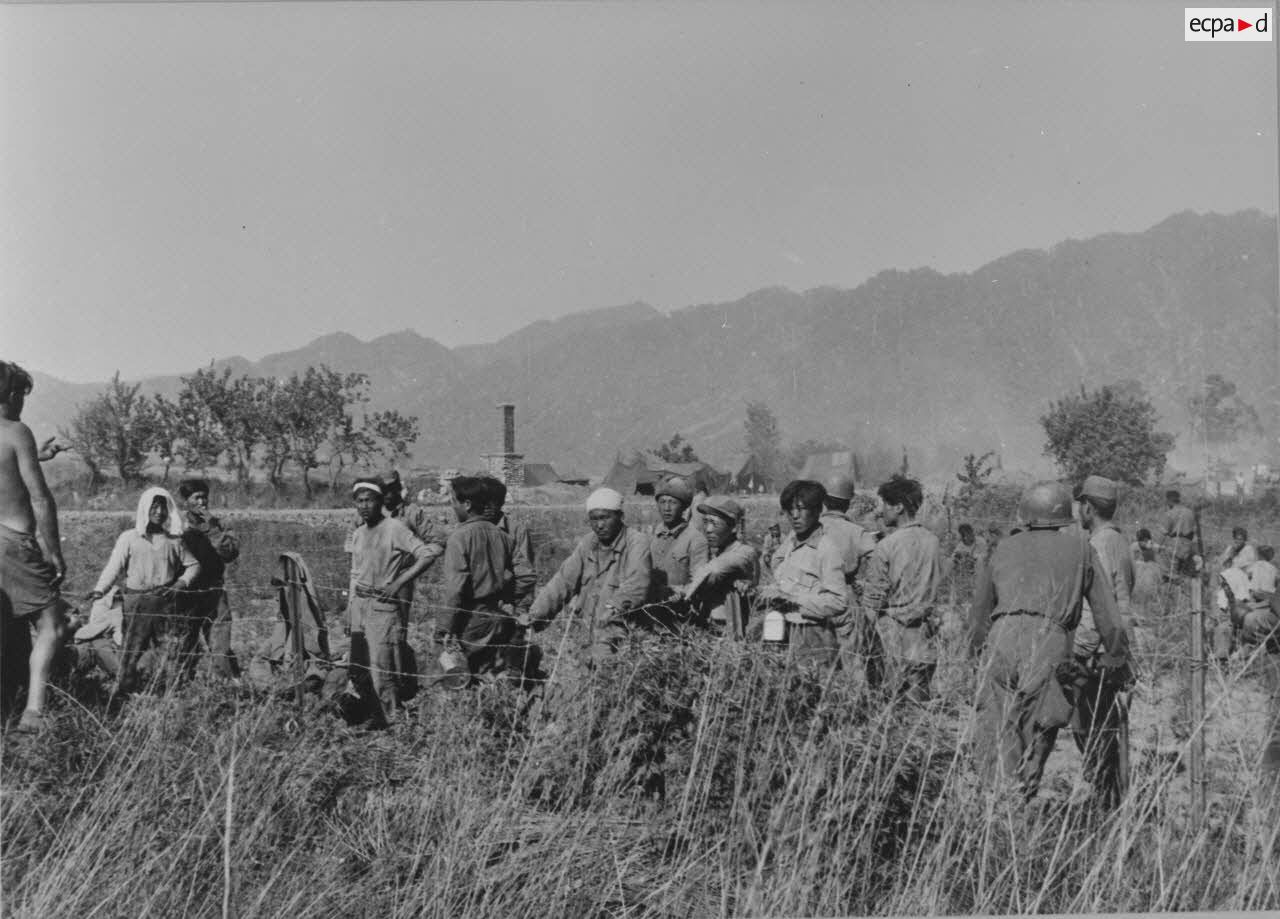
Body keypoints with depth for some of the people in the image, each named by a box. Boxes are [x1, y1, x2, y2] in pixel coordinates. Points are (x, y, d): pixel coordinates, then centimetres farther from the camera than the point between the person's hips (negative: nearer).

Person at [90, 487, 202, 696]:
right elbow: (113, 567, 1)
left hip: (168, 603, 2)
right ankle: (125, 695, 6)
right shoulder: (129, 538, 6)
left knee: (174, 653, 1)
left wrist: (182, 583, -3)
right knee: (130, 653, -5)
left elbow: (193, 565, 15)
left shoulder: (174, 540, 11)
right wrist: (100, 589, -14)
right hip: (137, 604, -1)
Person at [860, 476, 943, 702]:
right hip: (924, 636, 6)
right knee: (921, 699, 11)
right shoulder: (932, 542, 1)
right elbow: (937, 584, 9)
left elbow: (873, 596, -10)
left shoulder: (886, 547, -15)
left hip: (893, 636, -5)